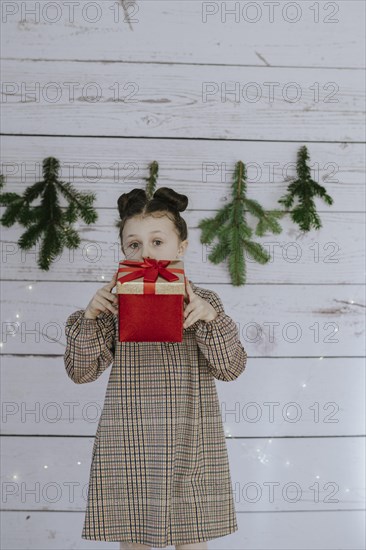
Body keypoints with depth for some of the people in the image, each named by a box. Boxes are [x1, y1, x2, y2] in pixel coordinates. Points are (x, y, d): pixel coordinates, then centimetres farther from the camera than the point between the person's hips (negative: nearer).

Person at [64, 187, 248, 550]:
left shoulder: (202, 303, 2)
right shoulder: (114, 304, 1)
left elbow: (231, 368, -4)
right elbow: (81, 371, 0)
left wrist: (211, 319, -19)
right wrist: (89, 317, -14)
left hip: (190, 444, 0)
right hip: (128, 448, 0)